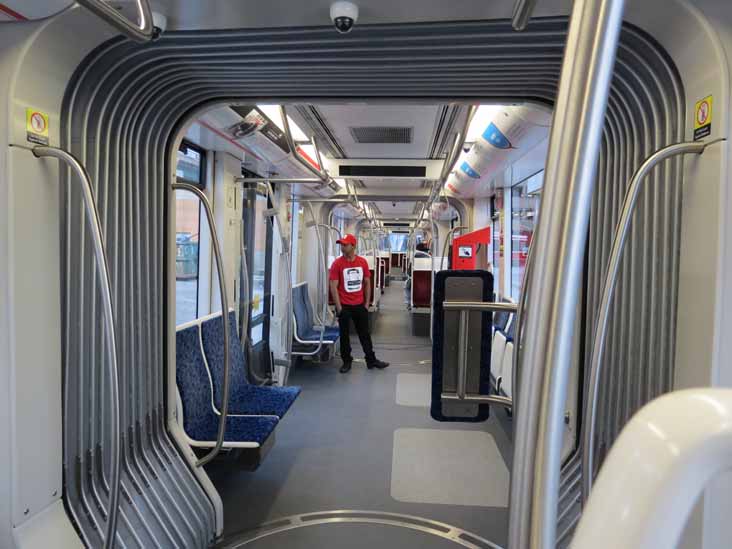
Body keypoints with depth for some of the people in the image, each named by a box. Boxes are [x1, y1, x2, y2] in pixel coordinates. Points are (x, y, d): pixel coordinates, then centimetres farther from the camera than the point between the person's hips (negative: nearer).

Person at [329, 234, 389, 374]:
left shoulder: (362, 262, 0)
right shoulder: (337, 263, -10)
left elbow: (367, 283, 9)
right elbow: (333, 287, -11)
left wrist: (367, 303, 5)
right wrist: (339, 307, -13)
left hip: (360, 305, 3)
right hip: (344, 306, -3)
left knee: (364, 333, 13)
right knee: (344, 334, 7)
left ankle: (371, 360, 24)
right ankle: (346, 361, 21)